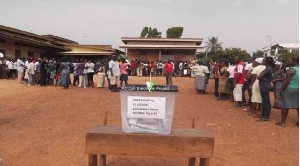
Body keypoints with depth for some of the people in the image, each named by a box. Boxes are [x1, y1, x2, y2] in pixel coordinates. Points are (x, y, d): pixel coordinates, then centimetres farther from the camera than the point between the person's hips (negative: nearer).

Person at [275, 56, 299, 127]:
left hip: (290, 89, -7)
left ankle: (283, 122, 6)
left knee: (285, 106, 1)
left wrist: (281, 90, -10)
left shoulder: (290, 70, -14)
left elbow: (286, 81, -16)